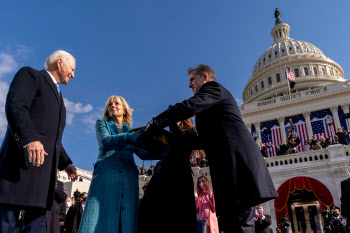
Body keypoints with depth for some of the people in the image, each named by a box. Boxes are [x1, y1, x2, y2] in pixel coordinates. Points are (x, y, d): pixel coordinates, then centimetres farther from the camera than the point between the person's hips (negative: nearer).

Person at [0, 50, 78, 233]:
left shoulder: (58, 96, 29)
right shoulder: (30, 74, 6)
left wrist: (65, 163, 19)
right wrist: (30, 139, -27)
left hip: (46, 166, 8)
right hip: (23, 159, -8)